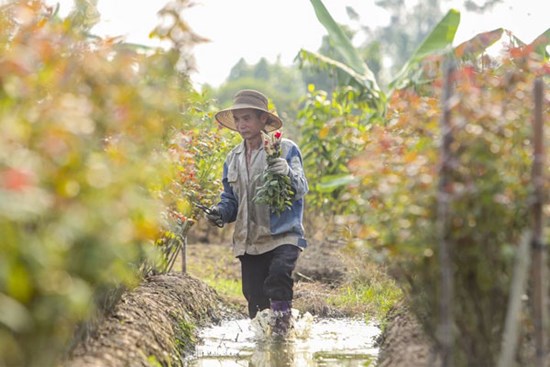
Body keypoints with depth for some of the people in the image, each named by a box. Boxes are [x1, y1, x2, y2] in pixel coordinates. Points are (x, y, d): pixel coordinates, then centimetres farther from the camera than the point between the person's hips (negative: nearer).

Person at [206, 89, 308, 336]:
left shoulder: (286, 149, -1)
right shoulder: (232, 159, 15)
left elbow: (301, 189, -10)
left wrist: (288, 174, -32)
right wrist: (220, 212, -2)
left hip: (284, 234, -5)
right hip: (249, 240, 5)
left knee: (279, 273, -32)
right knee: (255, 298, 2)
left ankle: (281, 319, -18)